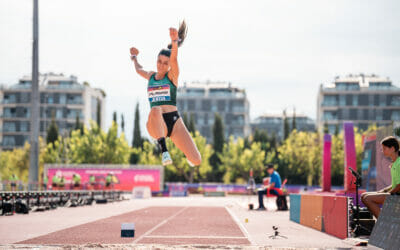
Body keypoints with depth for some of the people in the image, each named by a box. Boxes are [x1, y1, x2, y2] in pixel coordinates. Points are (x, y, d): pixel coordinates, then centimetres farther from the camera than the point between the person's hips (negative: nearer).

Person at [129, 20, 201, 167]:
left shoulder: (172, 75, 6)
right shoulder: (151, 76, 17)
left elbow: (174, 58, -16)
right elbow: (138, 70, 41)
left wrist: (175, 41, -34)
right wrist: (134, 57, 58)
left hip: (174, 121, -1)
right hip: (156, 126, 1)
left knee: (196, 161, -11)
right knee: (155, 110, -39)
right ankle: (164, 150, -42)